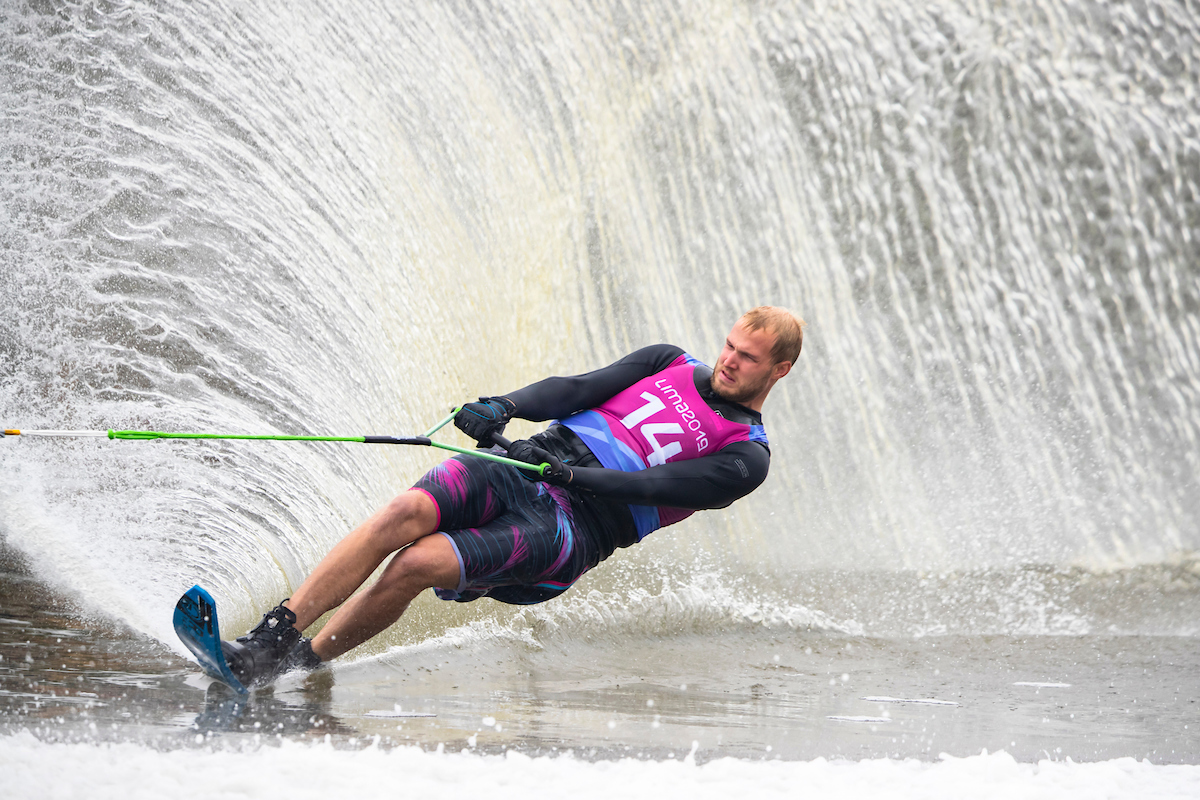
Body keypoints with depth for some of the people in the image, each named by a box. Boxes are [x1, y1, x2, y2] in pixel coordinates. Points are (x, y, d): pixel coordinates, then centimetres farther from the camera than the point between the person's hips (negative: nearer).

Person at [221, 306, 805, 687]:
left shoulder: (745, 457, 6)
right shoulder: (670, 364, 23)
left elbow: (666, 486, -9)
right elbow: (584, 387, 9)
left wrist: (578, 476, -21)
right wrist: (505, 406, -9)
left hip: (573, 524, -4)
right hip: (525, 462, 4)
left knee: (416, 566, -26)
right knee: (406, 513, -25)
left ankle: (297, 666, -14)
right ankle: (268, 637, -26)